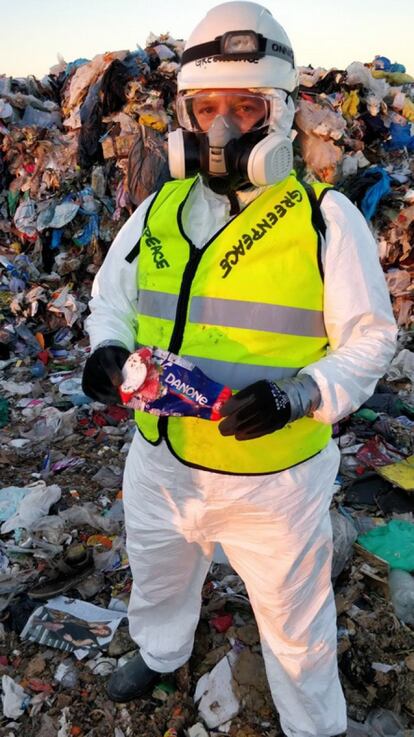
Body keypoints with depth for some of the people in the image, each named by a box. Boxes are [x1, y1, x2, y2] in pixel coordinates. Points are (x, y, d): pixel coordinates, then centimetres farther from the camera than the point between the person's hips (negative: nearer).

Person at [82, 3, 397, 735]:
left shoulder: (326, 219, -13)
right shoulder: (156, 211, 0)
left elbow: (368, 341, -10)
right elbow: (111, 296, 10)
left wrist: (297, 394, -28)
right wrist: (106, 350, -12)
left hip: (273, 477, -4)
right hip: (160, 460, 5)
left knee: (295, 622, 18)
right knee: (157, 575, 31)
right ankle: (159, 651, 65)